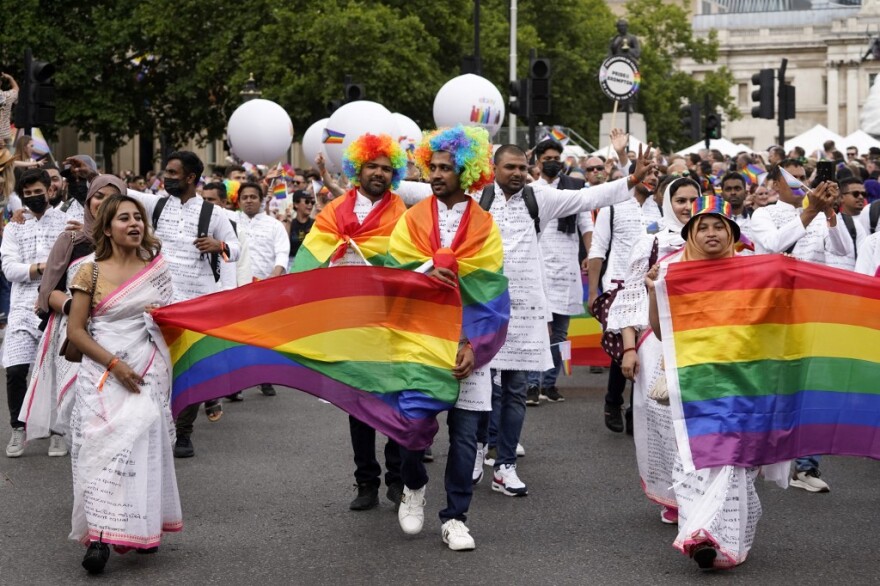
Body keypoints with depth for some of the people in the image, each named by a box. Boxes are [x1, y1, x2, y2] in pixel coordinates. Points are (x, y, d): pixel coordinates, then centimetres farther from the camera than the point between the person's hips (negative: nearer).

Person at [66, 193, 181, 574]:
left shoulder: (155, 269, 10)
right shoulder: (92, 273, 1)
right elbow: (75, 331, -2)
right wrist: (115, 364, -12)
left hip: (148, 372, 2)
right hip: (104, 374, -2)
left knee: (142, 439, -8)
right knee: (105, 443, -11)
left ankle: (141, 528, 5)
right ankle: (100, 535, -10)